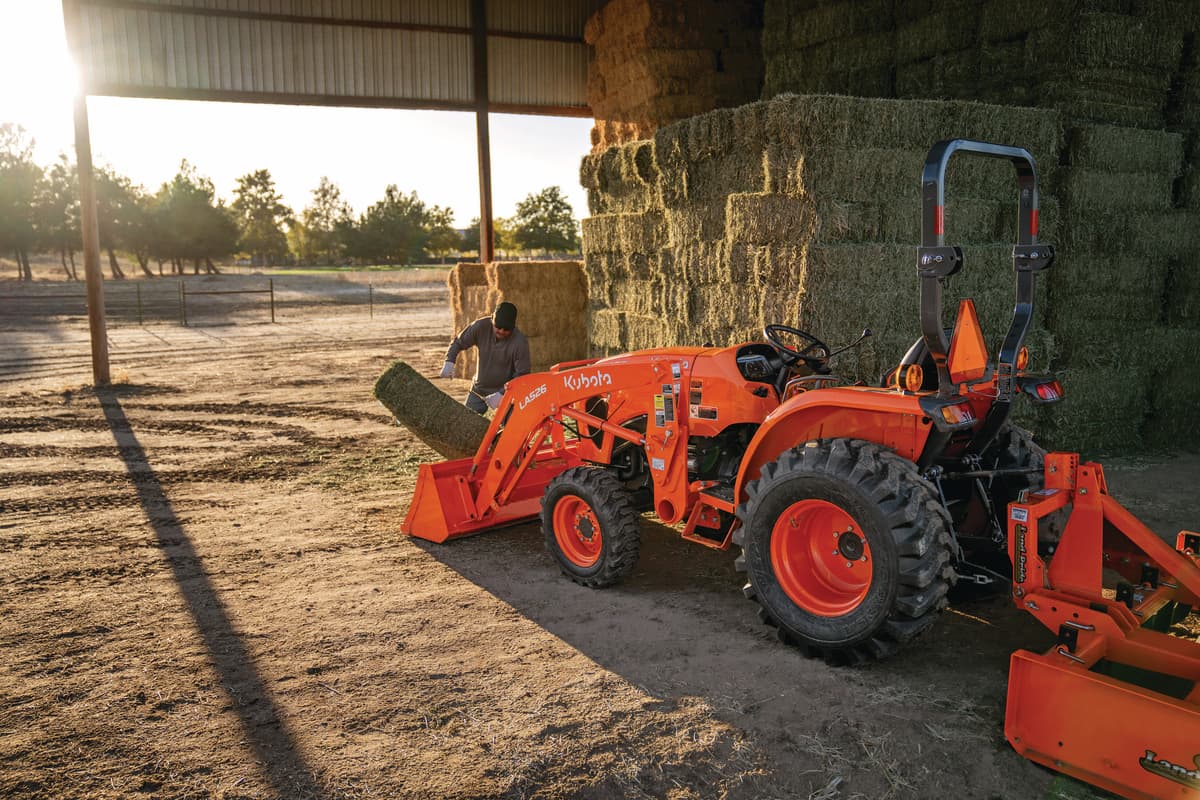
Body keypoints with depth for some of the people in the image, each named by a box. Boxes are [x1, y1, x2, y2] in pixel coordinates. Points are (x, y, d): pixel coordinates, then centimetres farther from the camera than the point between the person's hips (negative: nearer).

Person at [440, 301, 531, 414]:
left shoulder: (520, 343, -24)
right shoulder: (481, 326, -15)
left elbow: (522, 375, -19)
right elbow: (458, 342, 0)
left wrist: (502, 394, -27)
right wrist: (449, 361, -16)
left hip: (505, 392, -4)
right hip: (478, 389, 4)